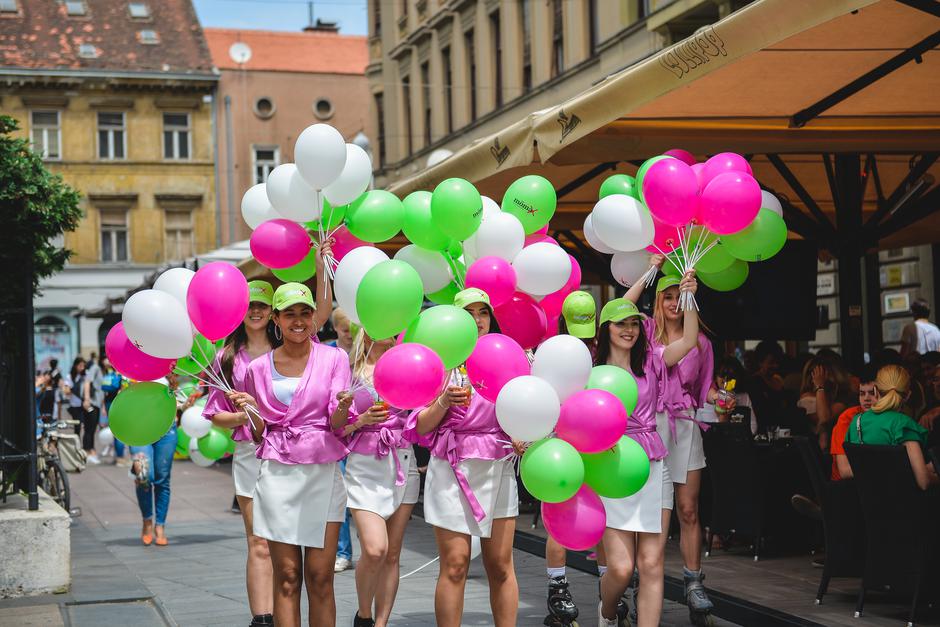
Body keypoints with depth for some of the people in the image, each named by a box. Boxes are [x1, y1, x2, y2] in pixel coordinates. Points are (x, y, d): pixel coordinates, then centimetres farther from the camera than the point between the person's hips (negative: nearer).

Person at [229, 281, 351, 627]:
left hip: (323, 472, -1)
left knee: (320, 578, -2)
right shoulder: (259, 368, 8)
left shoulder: (334, 358, 3)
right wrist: (249, 409, -8)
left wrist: (343, 406, -24)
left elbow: (337, 426, -2)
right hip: (278, 472, 1)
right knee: (287, 577, -1)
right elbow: (260, 435, 11)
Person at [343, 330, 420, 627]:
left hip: (402, 463, 3)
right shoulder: (350, 372, 2)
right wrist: (362, 420, -16)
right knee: (374, 549, -15)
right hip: (365, 465, -3)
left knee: (392, 554, 4)